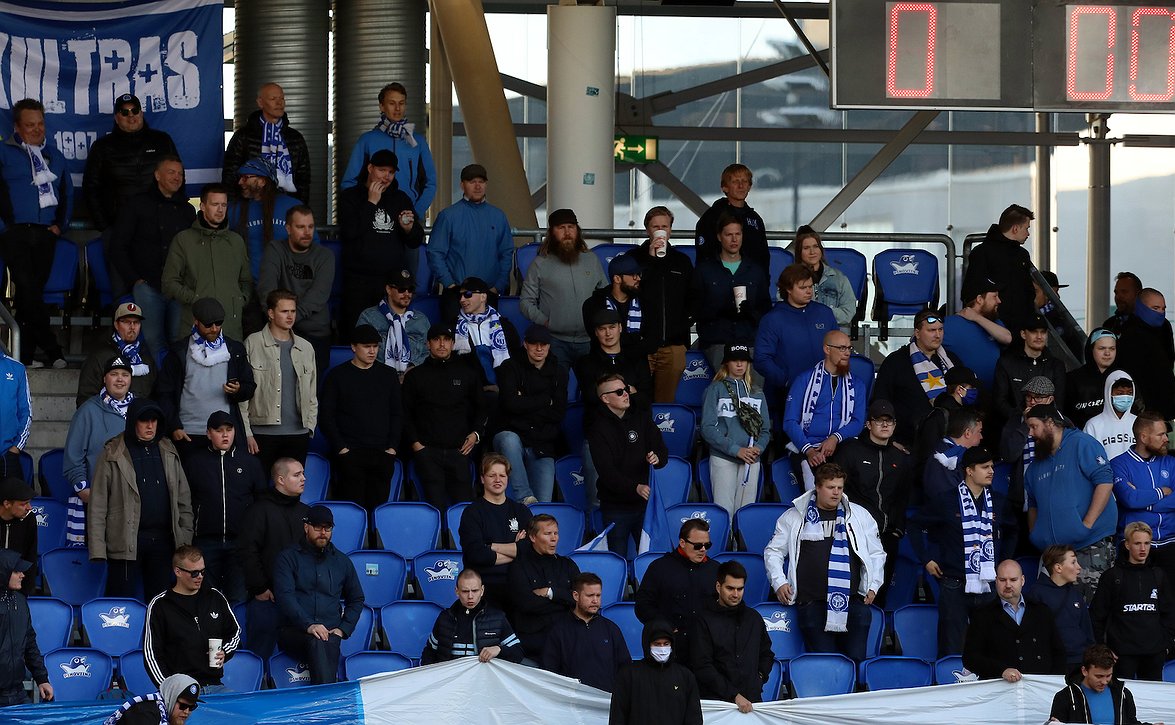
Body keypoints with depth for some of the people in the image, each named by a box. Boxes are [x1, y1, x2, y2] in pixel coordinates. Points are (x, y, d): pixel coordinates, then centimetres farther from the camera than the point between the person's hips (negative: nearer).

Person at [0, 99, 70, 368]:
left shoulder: (54, 155, 17)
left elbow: (67, 192, 22)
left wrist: (61, 224, 9)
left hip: (45, 234, 4)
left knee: (32, 292, 3)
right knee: (27, 290, -12)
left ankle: (25, 355, 4)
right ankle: (52, 349, -11)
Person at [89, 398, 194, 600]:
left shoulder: (168, 452, 12)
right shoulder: (113, 454, -1)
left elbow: (183, 498, 15)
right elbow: (98, 504, -3)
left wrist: (186, 538, 8)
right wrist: (97, 547, -9)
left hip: (163, 539, 4)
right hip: (127, 542, -4)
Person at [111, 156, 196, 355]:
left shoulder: (187, 211, 18)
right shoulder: (136, 204, 7)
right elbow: (117, 247, 6)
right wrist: (134, 280, -2)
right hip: (148, 285, -3)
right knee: (152, 340, -7)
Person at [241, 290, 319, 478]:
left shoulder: (305, 348, 13)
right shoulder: (253, 344, -1)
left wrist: (310, 425, 7)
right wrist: (246, 433, -8)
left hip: (298, 434, 4)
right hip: (263, 432, -4)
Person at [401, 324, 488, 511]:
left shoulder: (467, 374, 16)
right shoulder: (415, 376, 11)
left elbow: (480, 408, 25)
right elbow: (405, 414, 11)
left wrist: (476, 434, 8)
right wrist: (414, 442, -2)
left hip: (459, 451, 2)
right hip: (427, 451, -2)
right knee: (436, 505, -14)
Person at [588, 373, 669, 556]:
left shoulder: (641, 419, 8)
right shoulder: (599, 428, -7)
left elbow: (663, 451, 10)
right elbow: (606, 471, -16)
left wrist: (657, 458, -15)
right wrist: (635, 487, -29)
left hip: (644, 500, 4)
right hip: (615, 505, -4)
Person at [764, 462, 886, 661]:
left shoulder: (860, 516, 15)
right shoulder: (793, 517, 11)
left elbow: (876, 553, 22)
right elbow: (773, 552, 16)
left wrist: (873, 586, 10)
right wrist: (779, 582, 3)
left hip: (853, 602, 1)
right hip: (811, 602, -1)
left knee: (856, 658, -8)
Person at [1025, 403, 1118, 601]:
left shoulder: (1082, 444, -4)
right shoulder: (1036, 465, 20)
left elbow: (1105, 481, -14)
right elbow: (1033, 505, 30)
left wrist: (1087, 524, -18)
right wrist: (1034, 535, 15)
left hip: (1091, 546, -7)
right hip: (1051, 547, 8)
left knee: (1091, 605, -13)